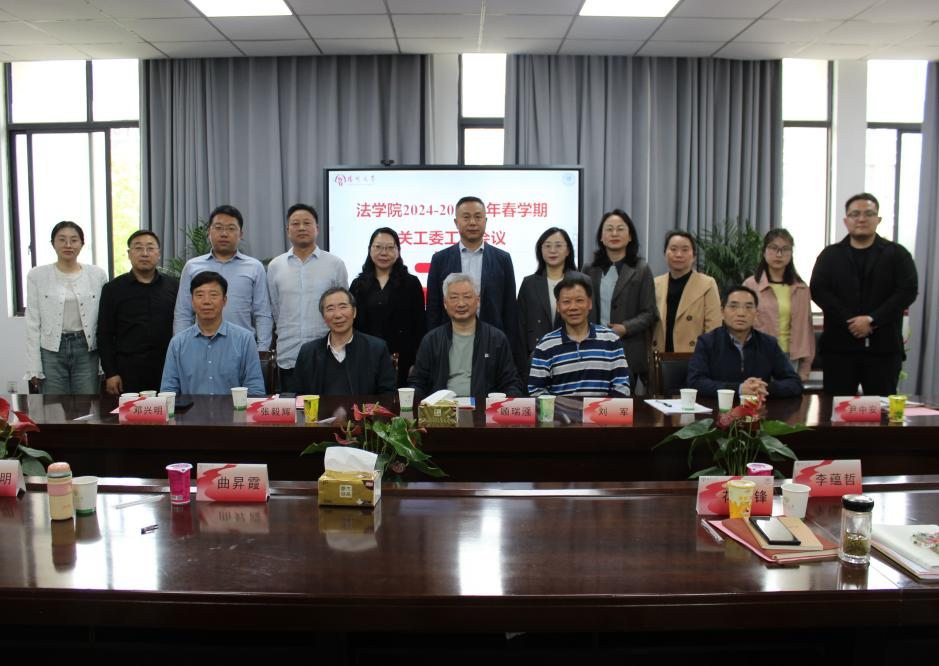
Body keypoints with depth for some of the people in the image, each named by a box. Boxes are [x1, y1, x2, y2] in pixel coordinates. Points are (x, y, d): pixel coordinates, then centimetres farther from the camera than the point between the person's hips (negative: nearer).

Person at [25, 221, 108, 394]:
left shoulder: (98, 275, 3)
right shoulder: (37, 275, 1)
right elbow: (33, 322, 1)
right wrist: (34, 366, -3)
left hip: (86, 349, 1)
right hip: (51, 351, 0)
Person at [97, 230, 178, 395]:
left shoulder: (173, 287, 9)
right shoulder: (113, 289, 6)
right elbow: (105, 335, 5)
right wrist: (110, 373, -2)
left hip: (166, 371, 1)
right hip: (127, 373, -1)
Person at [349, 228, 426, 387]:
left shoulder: (411, 283, 4)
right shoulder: (358, 285, 12)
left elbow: (420, 326, 1)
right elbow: (351, 324, 11)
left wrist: (416, 364, -6)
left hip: (401, 362, -2)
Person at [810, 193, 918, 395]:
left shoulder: (897, 254, 8)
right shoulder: (830, 255, 11)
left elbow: (908, 291, -2)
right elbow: (818, 290, -2)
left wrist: (872, 320, -13)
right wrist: (850, 321, -13)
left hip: (884, 347, 0)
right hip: (839, 346, 1)